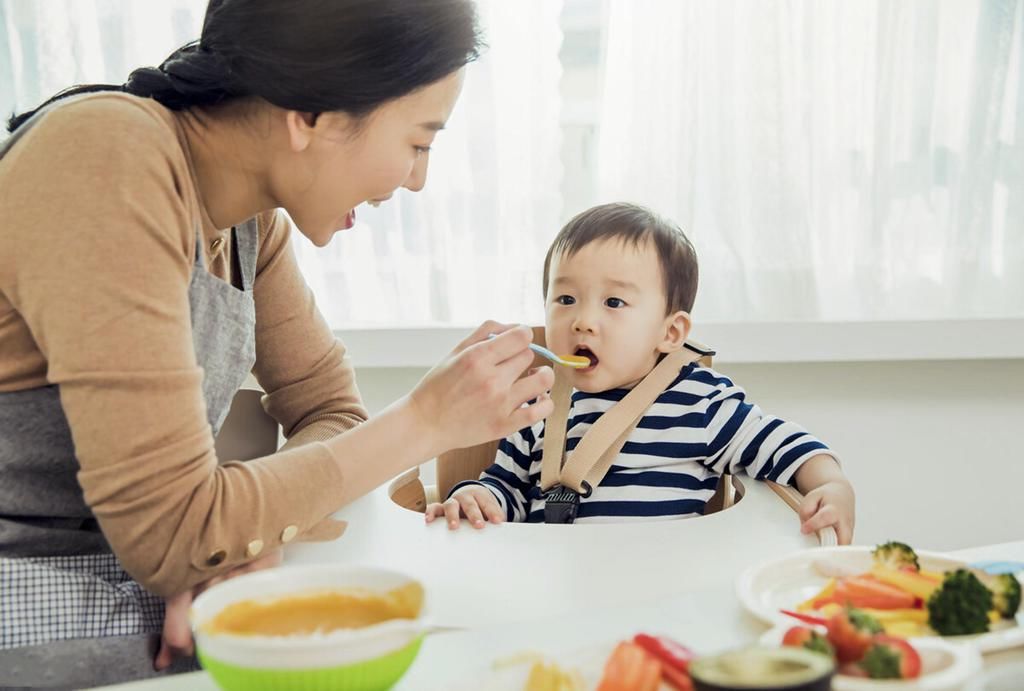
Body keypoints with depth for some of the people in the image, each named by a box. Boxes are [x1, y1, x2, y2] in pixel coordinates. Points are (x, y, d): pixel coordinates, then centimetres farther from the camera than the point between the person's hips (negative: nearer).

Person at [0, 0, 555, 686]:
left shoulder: (252, 216, 2)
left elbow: (331, 410, 7)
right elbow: (172, 535, -24)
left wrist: (254, 540, -14)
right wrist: (427, 420, -17)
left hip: (141, 602, 7)